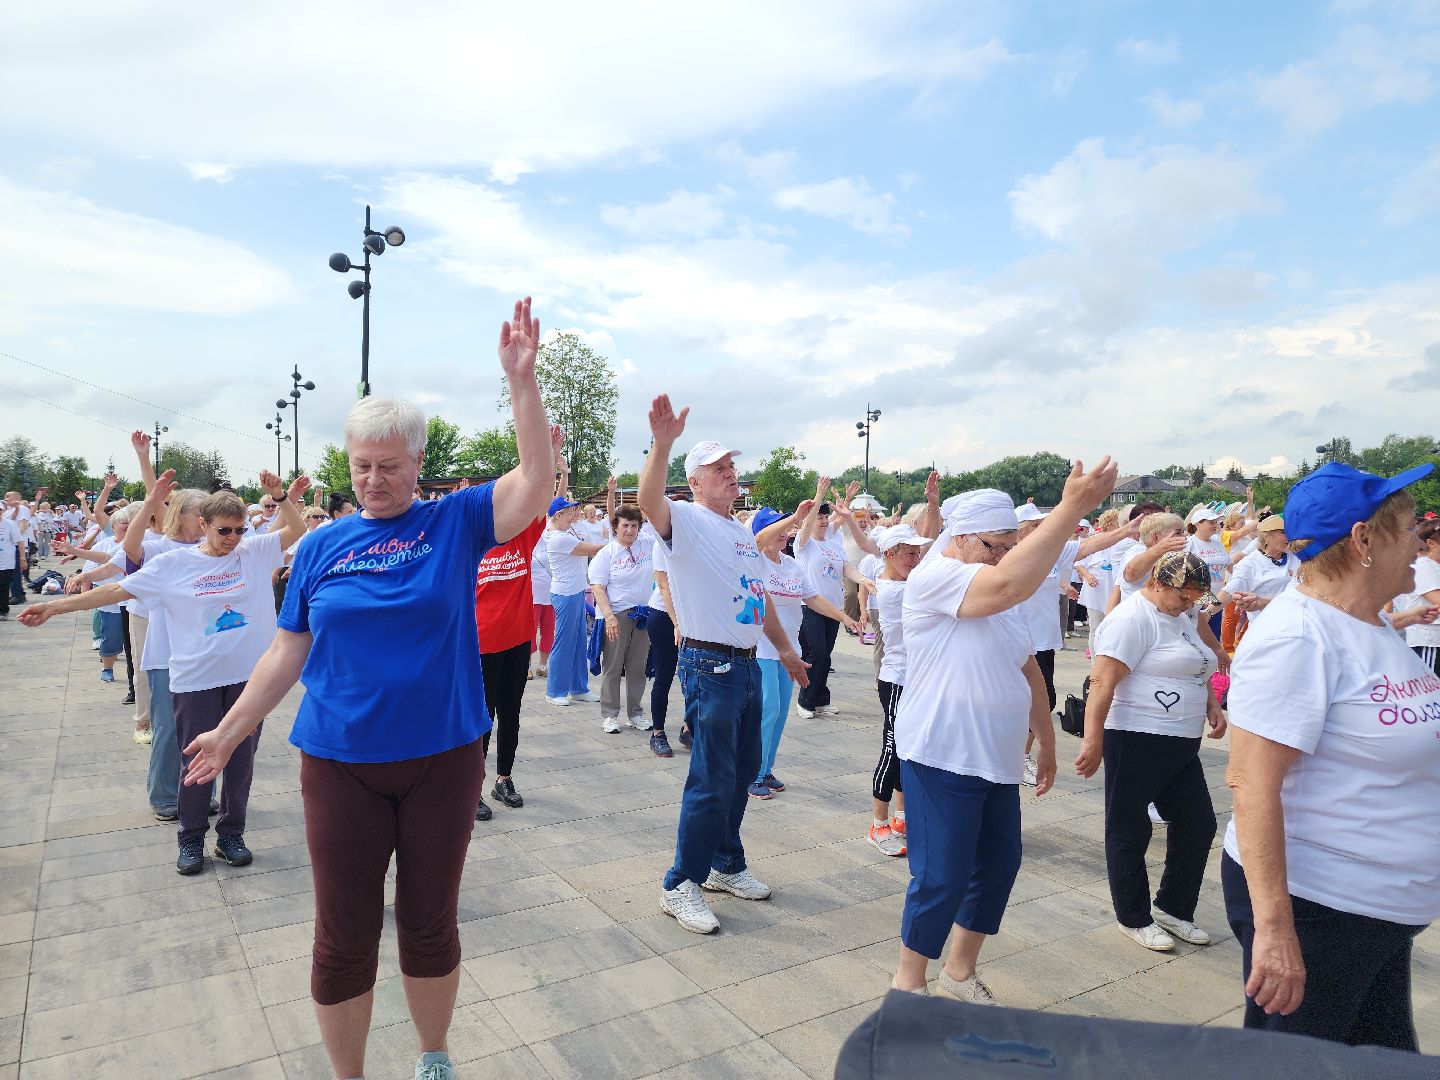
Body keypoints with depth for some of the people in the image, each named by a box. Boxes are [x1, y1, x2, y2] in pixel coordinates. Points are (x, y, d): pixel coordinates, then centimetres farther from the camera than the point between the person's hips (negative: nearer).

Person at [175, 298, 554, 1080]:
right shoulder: (321, 548, 2)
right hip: (340, 765, 1)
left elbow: (537, 479, -17)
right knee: (342, 935, 10)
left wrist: (520, 379, -25)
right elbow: (289, 653, 9)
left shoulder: (455, 522, -4)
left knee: (430, 923, 14)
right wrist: (228, 732, 10)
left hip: (443, 758, -1)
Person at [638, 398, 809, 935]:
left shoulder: (743, 532, 16)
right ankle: (680, 885, 10)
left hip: (747, 665, 9)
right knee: (712, 781, -5)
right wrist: (663, 443, -48)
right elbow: (649, 501, -34)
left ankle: (726, 866, 33)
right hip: (710, 666, -8)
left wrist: (785, 648, 28)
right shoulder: (686, 521, -10)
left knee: (742, 773, 17)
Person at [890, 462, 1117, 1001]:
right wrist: (1072, 508, -35)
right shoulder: (934, 578, -17)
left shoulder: (1002, 602, 12)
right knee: (941, 877, -3)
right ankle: (908, 983, 19)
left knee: (999, 865, 15)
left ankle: (960, 971, 33)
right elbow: (1009, 583, -36)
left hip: (997, 761, 9)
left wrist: (1046, 740, 21)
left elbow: (1028, 669, 21)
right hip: (941, 760, -9)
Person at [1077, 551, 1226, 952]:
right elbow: (1103, 681, -22)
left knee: (1198, 825, 12)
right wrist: (1093, 742, -26)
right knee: (1130, 832, 4)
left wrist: (1211, 706, 11)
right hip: (1137, 742, -9)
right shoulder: (1133, 617, -15)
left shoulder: (1181, 615, 14)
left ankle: (1174, 909, 29)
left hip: (1181, 745, 9)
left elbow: (1196, 670, 29)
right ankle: (1134, 919, 20)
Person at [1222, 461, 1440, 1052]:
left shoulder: (1377, 626, 6)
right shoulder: (1295, 638, -23)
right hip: (1312, 909, -9)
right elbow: (1253, 785, -27)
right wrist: (1273, 927, -29)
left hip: (1384, 913, 9)